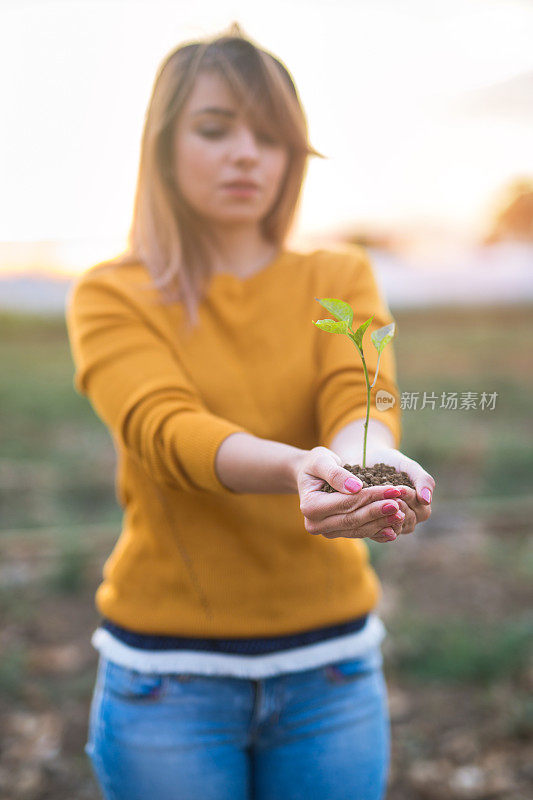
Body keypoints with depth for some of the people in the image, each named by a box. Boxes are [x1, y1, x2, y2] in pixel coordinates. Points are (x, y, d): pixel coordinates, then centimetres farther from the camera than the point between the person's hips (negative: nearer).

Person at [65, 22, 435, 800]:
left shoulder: (341, 278, 3)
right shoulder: (110, 295, -4)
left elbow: (360, 397, -14)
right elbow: (166, 431, -21)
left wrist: (371, 455, -38)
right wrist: (301, 467, -40)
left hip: (331, 665, 2)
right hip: (169, 672, -2)